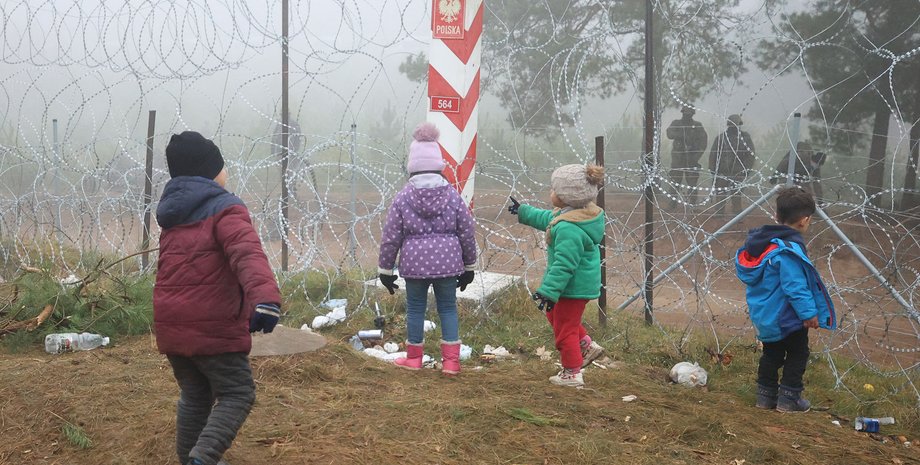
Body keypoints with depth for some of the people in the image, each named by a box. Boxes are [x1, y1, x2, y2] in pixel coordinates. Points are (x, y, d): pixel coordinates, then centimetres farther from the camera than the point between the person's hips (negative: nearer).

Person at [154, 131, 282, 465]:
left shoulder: (172, 215, 16)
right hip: (212, 326, -7)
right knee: (237, 394, 1)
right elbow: (247, 253, -28)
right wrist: (265, 296, -45)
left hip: (170, 325, 8)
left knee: (194, 396, 19)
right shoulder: (224, 209, -10)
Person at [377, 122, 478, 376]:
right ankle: (451, 361, 10)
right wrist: (469, 267, 15)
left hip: (414, 262, -1)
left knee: (415, 308, 13)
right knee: (448, 308, 11)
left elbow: (391, 237, -2)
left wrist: (385, 269, 9)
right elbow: (467, 233, 3)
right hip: (448, 262, 1)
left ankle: (414, 357, 26)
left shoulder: (403, 197, -5)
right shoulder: (452, 195, -2)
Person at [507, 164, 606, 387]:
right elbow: (548, 219, 22)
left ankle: (572, 373, 19)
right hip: (581, 283, 10)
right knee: (554, 315, 28)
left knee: (565, 328, 6)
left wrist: (548, 291, -29)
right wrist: (523, 212, 32)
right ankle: (587, 346, 29)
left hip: (573, 287, -10)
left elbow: (564, 265, -32)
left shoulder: (569, 229, -31)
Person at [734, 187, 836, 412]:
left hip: (763, 315, 8)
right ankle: (789, 398, 12)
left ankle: (766, 396, 25)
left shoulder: (761, 242, 4)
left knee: (772, 353, 19)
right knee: (797, 354, 8)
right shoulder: (790, 250, -25)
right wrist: (809, 313, -21)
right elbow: (795, 286, -28)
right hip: (786, 317, -8)